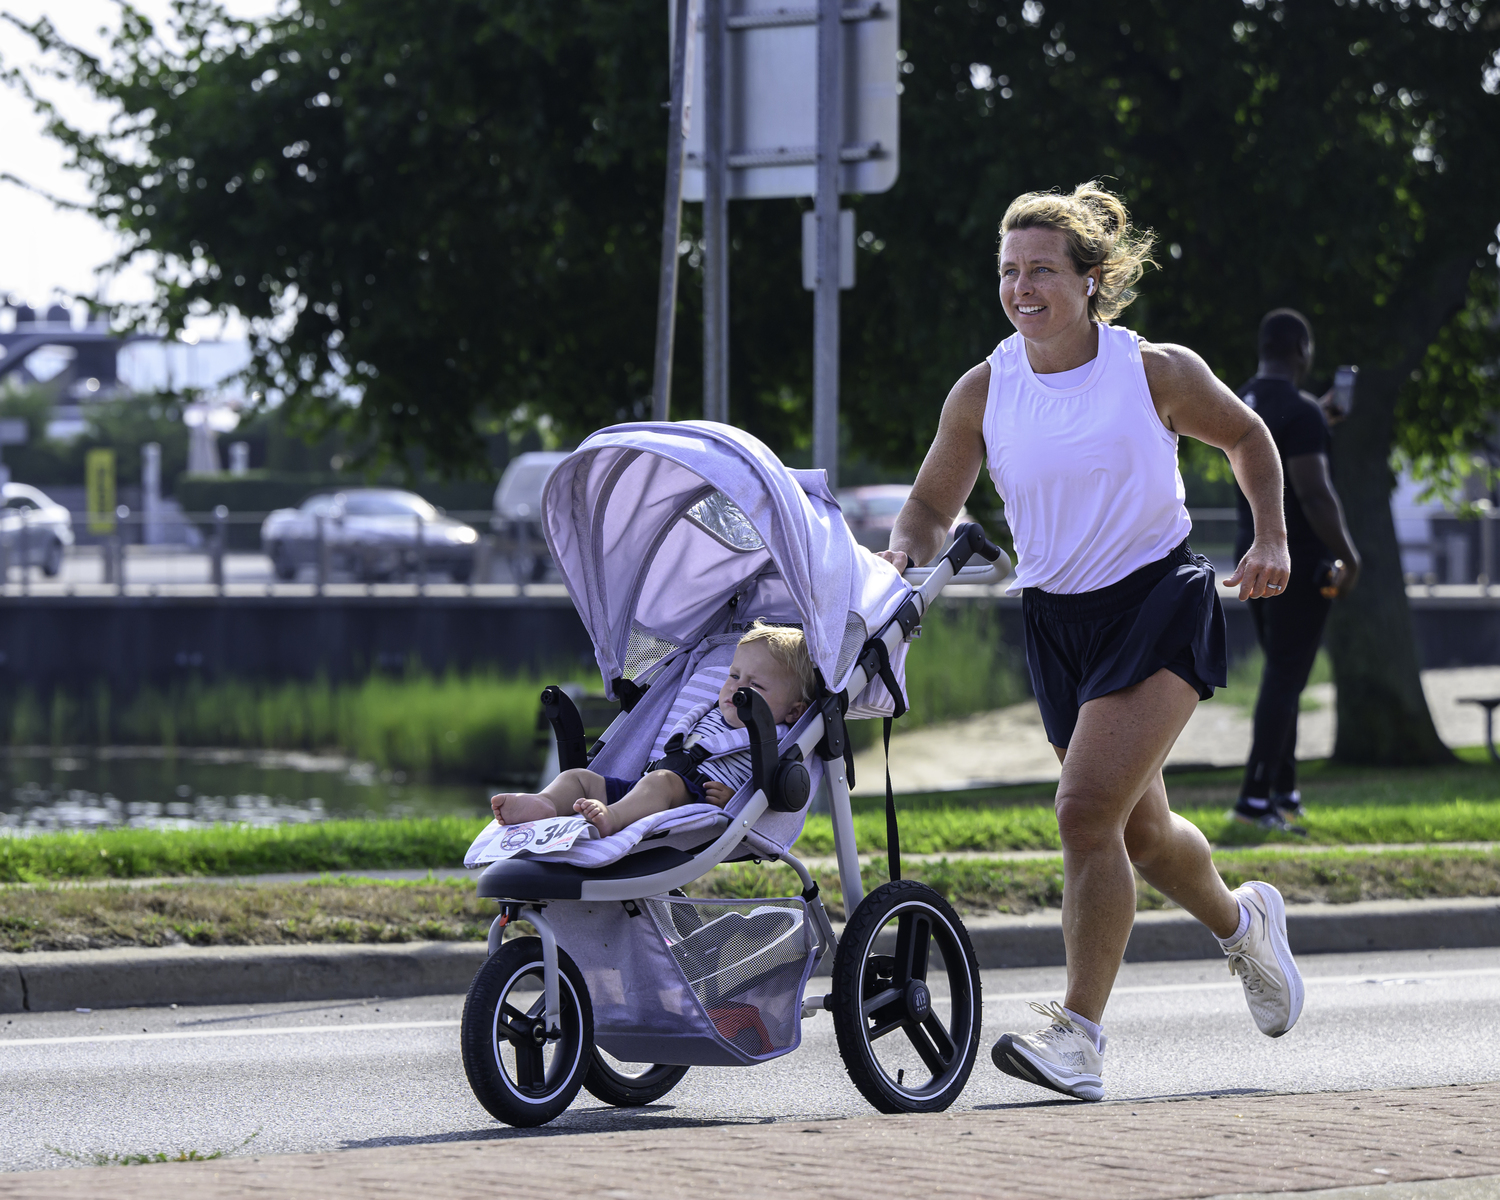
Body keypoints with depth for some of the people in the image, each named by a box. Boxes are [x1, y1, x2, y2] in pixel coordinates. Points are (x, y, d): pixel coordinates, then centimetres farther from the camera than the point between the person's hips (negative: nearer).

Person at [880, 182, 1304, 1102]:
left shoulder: (1157, 373, -8)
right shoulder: (984, 392, -1)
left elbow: (1246, 438, 10)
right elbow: (933, 507, 8)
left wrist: (1272, 539, -2)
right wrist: (906, 557, -13)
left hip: (1158, 602, -5)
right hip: (1056, 620, 5)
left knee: (1088, 809, -21)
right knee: (1141, 833, 17)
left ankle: (1079, 1034, -19)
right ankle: (1242, 922, 50)